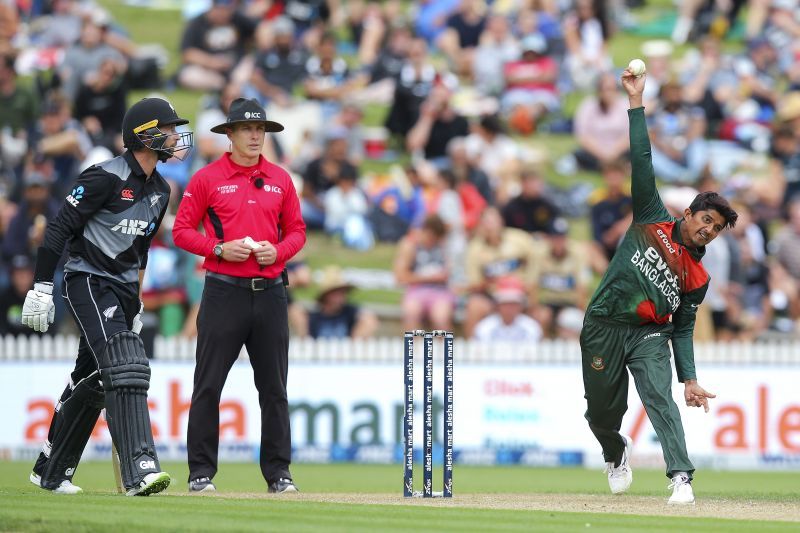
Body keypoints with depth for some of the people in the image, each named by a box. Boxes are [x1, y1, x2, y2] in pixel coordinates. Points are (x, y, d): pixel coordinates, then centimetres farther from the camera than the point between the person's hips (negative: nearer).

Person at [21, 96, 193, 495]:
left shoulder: (159, 190, 11)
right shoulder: (105, 178, -15)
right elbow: (59, 229, -15)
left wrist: (136, 302, 24)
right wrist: (41, 289, -19)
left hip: (125, 289, 9)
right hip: (89, 283, -9)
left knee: (92, 382, 13)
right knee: (125, 369, -22)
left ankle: (51, 472, 25)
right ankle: (139, 470, -30)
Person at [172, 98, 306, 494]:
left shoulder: (280, 179, 11)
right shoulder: (207, 178, 1)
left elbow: (296, 231, 16)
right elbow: (182, 230, 1)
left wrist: (278, 251, -5)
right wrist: (219, 249, -13)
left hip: (270, 292, 3)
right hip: (224, 293, -3)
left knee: (274, 387, 4)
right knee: (208, 385, -3)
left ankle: (278, 472, 9)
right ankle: (201, 472, 2)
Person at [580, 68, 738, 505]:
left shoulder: (697, 277, 5)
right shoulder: (654, 222, 2)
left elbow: (683, 329, 7)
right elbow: (641, 161, -1)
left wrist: (690, 379, -6)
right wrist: (636, 101, -5)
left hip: (650, 334, 0)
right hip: (603, 328, 0)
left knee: (660, 399, -21)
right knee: (602, 411, 7)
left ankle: (681, 478, -30)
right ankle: (616, 454, 41)